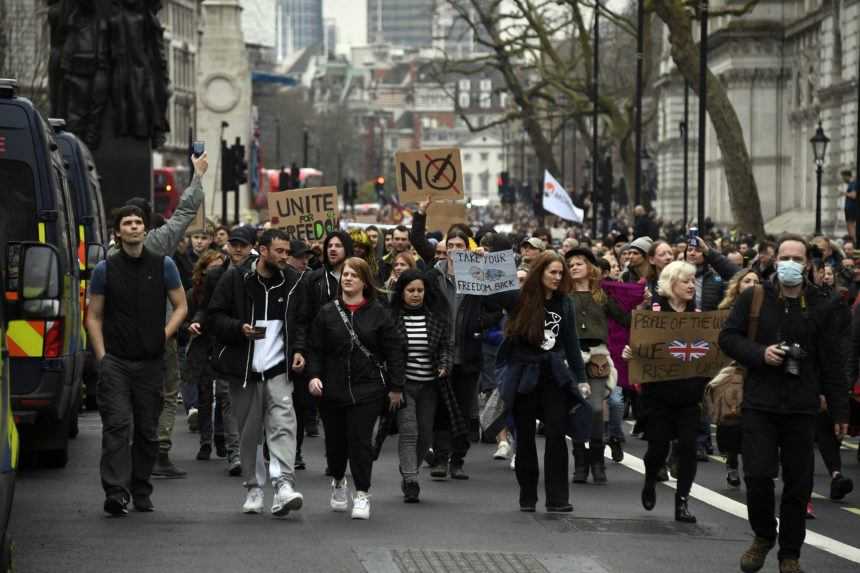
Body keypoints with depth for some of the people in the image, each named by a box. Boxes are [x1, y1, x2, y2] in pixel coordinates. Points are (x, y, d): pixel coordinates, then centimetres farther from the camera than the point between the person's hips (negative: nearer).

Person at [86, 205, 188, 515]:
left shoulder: (163, 266, 6)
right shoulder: (106, 269, 3)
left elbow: (180, 306, 12)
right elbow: (93, 317, 7)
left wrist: (164, 335, -2)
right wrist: (102, 356, -3)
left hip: (151, 361, 2)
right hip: (115, 361, -2)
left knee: (147, 429, 8)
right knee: (117, 425, -13)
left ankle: (141, 493, 19)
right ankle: (116, 492, -17)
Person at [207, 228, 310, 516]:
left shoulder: (293, 282, 7)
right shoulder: (236, 279, -1)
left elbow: (301, 321, 17)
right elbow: (216, 315, 1)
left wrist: (298, 349, 0)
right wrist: (239, 328, -17)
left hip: (278, 367, 0)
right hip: (243, 367, 0)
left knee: (283, 423, -17)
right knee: (249, 432, 6)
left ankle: (284, 486, -25)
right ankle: (254, 489, 18)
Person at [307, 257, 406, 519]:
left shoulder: (378, 313, 1)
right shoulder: (327, 313, 5)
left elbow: (394, 351, 2)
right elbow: (316, 349, 5)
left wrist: (395, 387, 0)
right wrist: (313, 375, -11)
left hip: (367, 389, -2)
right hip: (332, 388, 2)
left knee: (360, 439, -10)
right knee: (335, 439, 11)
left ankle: (362, 494, -2)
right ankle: (338, 481, 38)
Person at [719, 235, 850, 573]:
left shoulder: (822, 307, 4)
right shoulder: (754, 299, 3)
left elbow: (832, 363, 5)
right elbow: (728, 337, 4)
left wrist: (839, 410, 3)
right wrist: (760, 354, -13)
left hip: (801, 406, 1)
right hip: (760, 402, 0)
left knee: (798, 484, 4)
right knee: (758, 476, -6)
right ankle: (763, 536, 20)